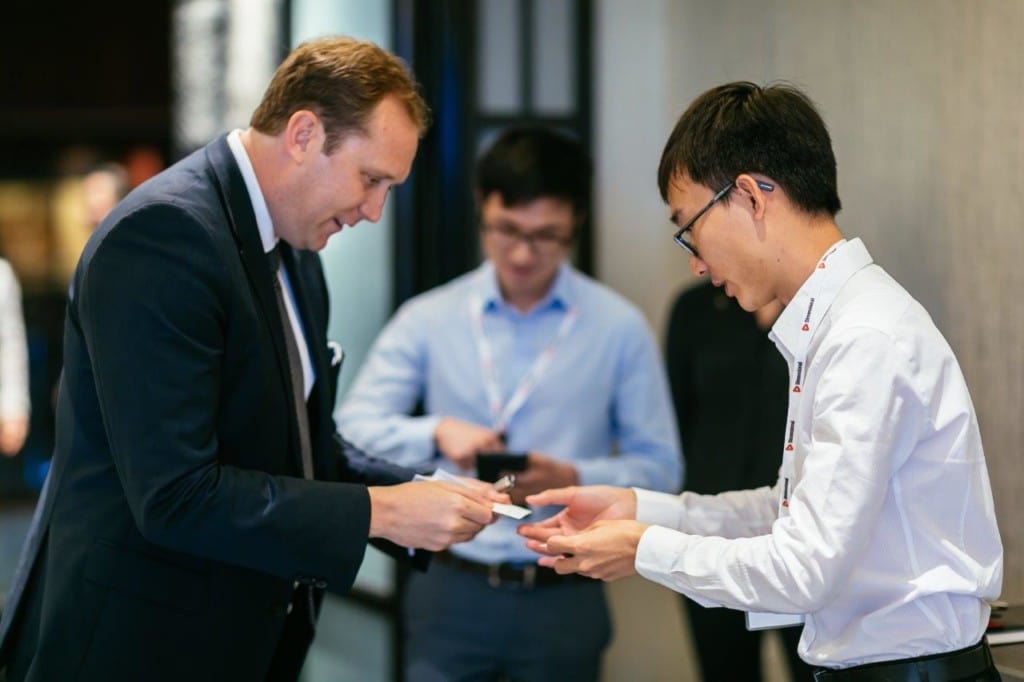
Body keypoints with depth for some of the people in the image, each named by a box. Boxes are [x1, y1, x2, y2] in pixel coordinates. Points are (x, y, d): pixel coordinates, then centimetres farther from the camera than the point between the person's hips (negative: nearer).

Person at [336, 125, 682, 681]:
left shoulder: (620, 328, 0)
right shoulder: (427, 319, 2)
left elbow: (660, 468, 1)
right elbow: (352, 428, -4)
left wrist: (573, 480, -18)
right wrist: (436, 431, -23)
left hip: (564, 598, 0)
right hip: (450, 592, 0)